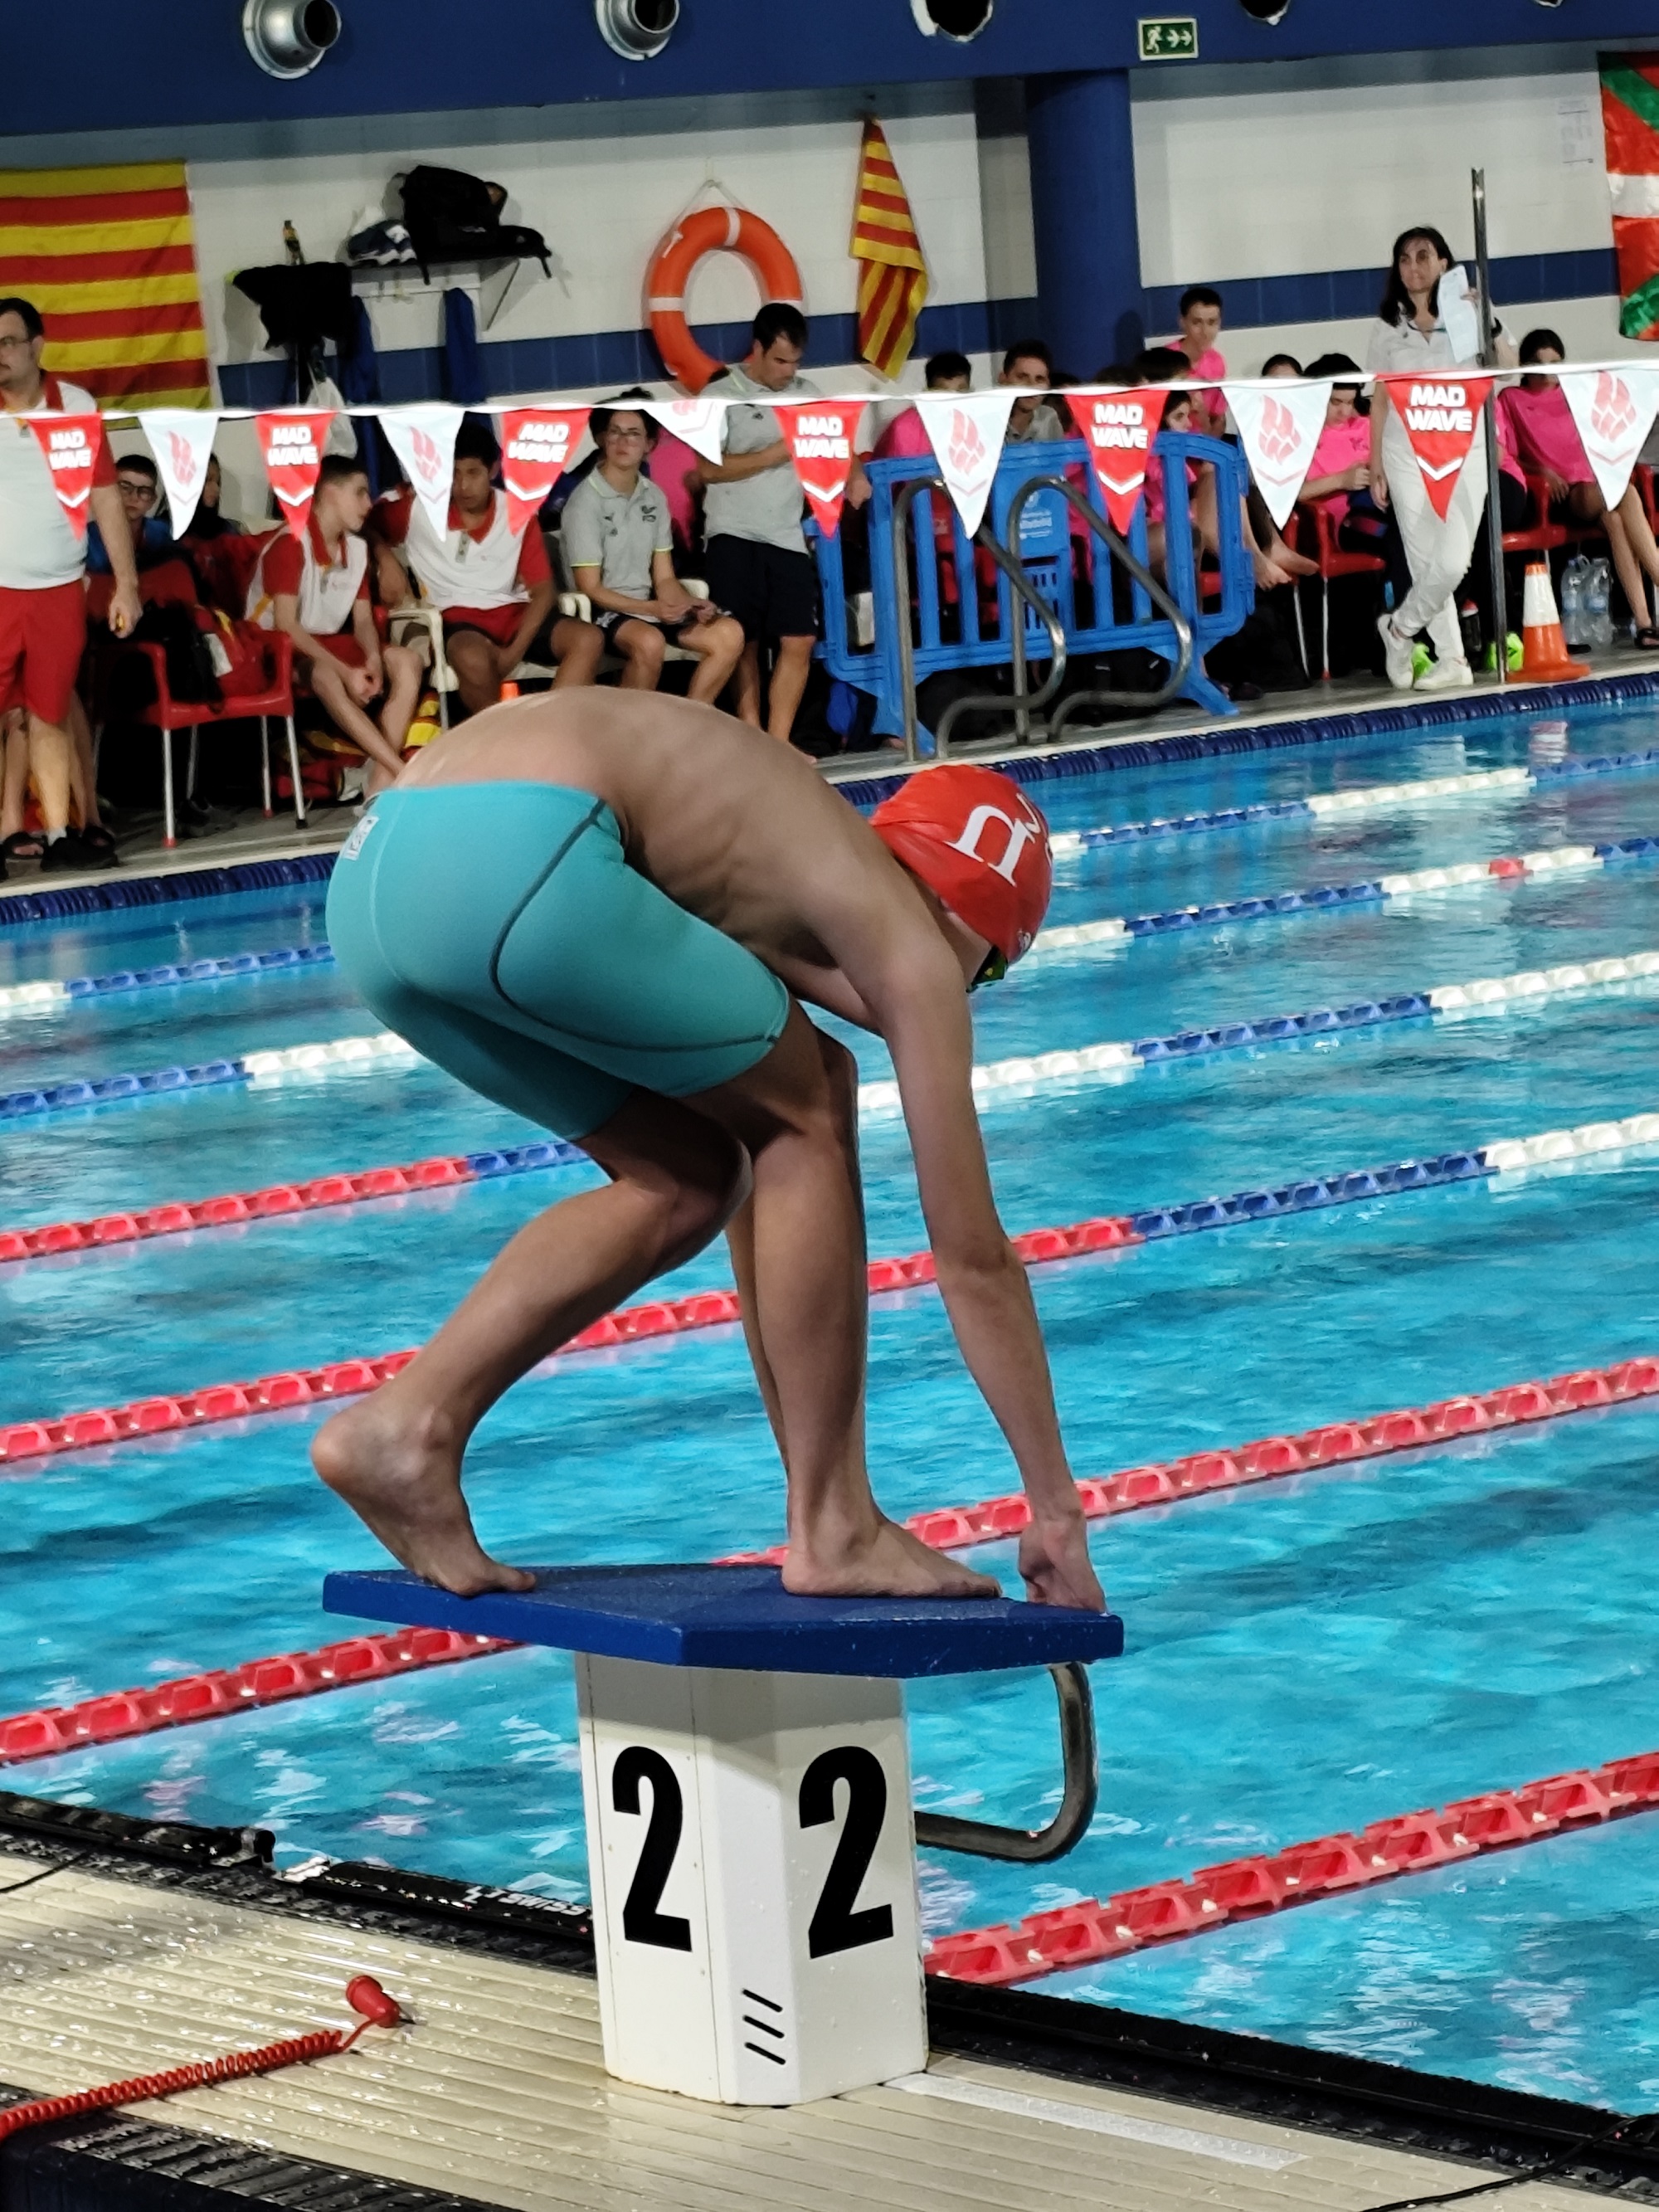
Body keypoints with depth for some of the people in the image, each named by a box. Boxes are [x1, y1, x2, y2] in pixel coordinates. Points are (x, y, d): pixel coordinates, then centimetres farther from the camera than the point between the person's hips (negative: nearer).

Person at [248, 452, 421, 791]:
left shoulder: (357, 549, 7)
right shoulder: (291, 544, -18)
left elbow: (363, 620, 7)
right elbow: (286, 625, -23)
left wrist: (373, 658, -17)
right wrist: (347, 672, -28)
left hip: (329, 643, 8)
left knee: (405, 661, -14)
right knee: (326, 677, -39)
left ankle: (383, 781, -25)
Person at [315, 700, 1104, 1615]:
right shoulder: (906, 939, 14)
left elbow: (768, 1243, 41)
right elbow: (972, 1255, 16)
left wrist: (814, 1462, 47)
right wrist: (1057, 1508, 23)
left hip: (372, 870, 8)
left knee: (688, 1184, 22)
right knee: (803, 1128, 13)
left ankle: (406, 1421, 12)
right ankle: (834, 1532, 14)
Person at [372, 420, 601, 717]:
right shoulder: (420, 506, -1)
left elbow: (544, 590, 0)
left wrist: (515, 651, -15)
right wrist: (387, 561, -11)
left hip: (513, 612, 3)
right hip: (458, 617, -3)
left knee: (588, 640, -24)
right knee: (474, 659, -40)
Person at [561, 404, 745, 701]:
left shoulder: (653, 497, 8)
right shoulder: (586, 501, -12)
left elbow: (664, 578, 9)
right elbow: (590, 589, -14)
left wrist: (692, 606, -12)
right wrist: (651, 609, -24)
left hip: (648, 607, 7)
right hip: (601, 612, -7)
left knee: (728, 634, -12)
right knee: (649, 642, -37)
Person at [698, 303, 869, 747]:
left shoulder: (805, 393, 11)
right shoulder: (721, 395, -4)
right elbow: (708, 469, -10)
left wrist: (855, 474, -4)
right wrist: (773, 454, -13)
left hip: (788, 537, 4)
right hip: (735, 536, -4)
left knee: (800, 641, -4)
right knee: (744, 643, -1)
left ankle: (778, 742, 2)